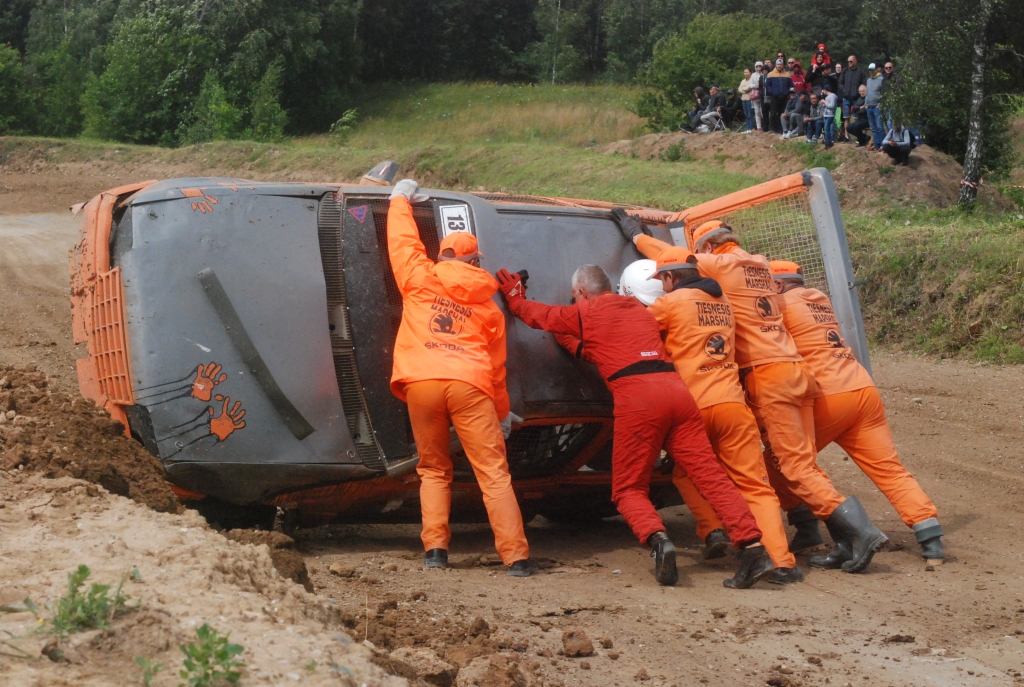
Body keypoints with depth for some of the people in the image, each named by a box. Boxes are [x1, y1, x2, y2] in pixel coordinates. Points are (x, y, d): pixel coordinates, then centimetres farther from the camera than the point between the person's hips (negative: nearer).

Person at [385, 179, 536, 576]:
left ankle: (435, 548, 4)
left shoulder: (420, 280, 15)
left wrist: (401, 198, 46)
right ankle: (516, 556, -7)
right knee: (493, 472, -1)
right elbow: (496, 366, 24)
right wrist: (503, 411, 35)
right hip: (469, 385, 0)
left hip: (421, 382, 1)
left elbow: (402, 241, 29)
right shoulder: (488, 305, 20)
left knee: (433, 470, 16)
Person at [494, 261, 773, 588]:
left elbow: (539, 315, 29)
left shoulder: (586, 312, 15)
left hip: (635, 396, -5)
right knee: (710, 475, -2)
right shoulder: (638, 309, 31)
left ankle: (657, 539, -22)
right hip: (676, 388, 5)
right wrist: (569, 340, 48)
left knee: (629, 489, 6)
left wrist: (514, 297, 46)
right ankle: (753, 547, -17)